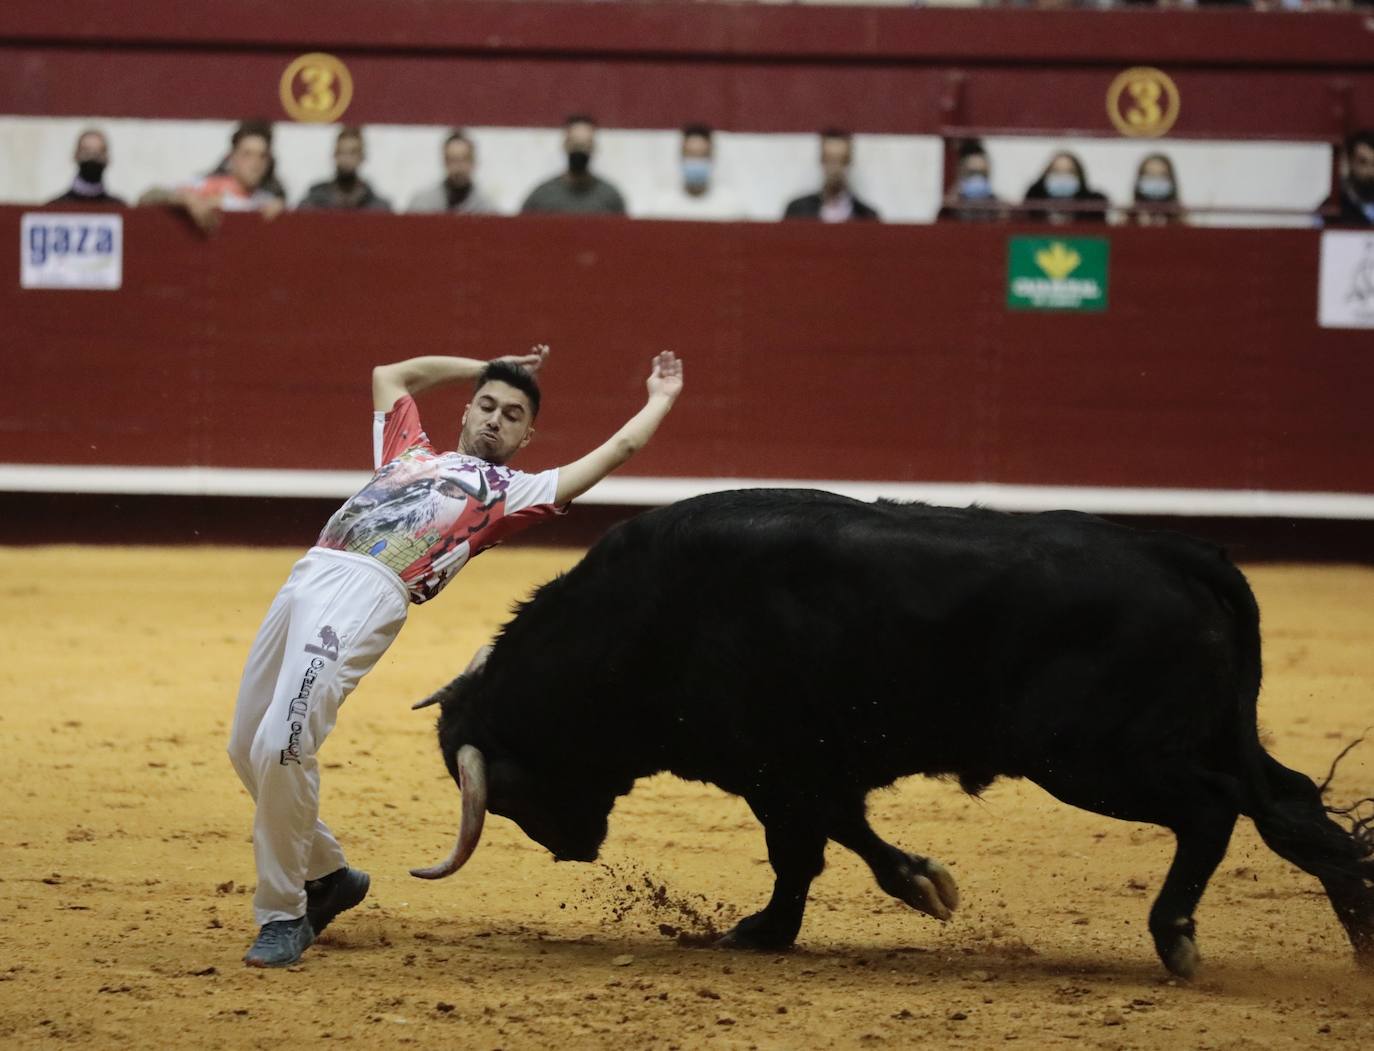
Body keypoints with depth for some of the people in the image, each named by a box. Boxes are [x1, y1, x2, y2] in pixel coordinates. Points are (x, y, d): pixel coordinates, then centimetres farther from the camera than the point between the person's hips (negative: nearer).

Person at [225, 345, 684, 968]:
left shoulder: (513, 491, 20)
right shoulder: (409, 453, 34)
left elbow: (618, 449, 23)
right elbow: (393, 373, 48)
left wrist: (662, 399, 37)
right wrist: (491, 367, 50)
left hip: (368, 596, -6)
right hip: (307, 579, 6)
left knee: (279, 749, -20)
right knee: (247, 748, 5)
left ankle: (283, 915, -6)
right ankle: (327, 874, 27)